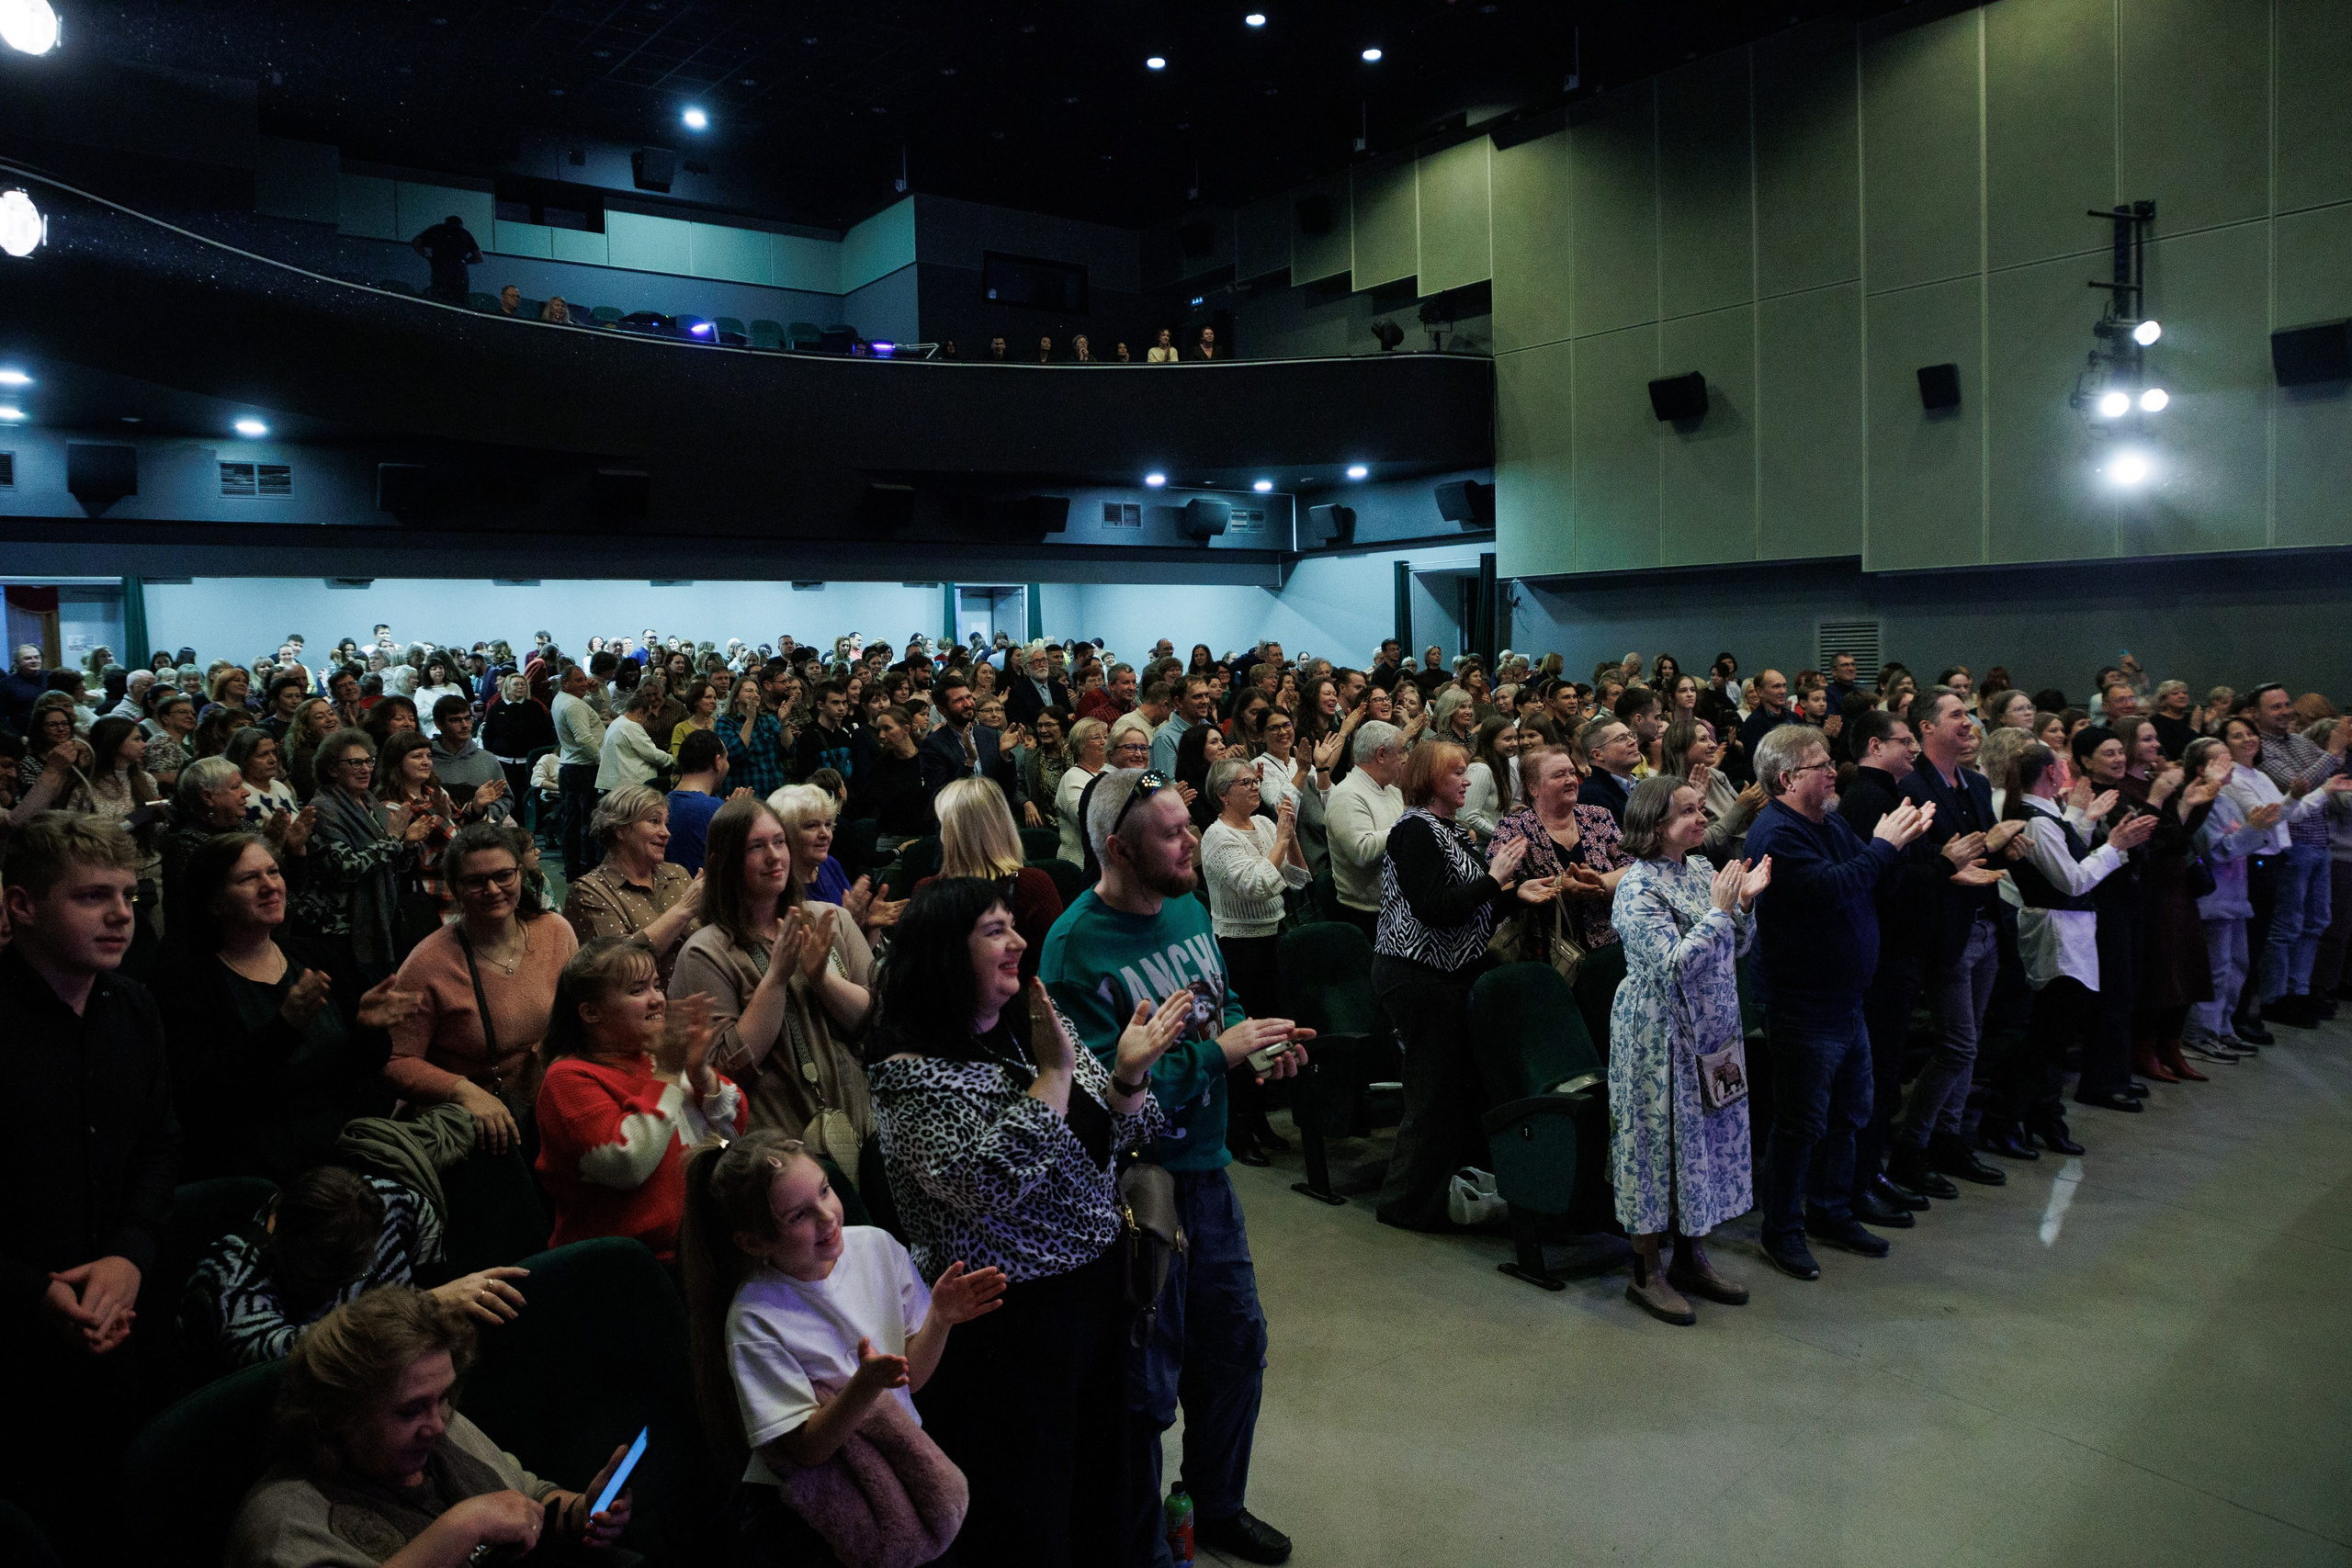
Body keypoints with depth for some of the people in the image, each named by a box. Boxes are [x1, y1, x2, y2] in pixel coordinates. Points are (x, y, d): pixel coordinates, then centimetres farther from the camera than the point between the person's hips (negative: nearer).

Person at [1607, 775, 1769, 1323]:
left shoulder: (1703, 869, 7)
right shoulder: (1639, 887, -16)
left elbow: (1736, 950, 11)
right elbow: (1674, 964, -24)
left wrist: (1745, 903, -5)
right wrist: (1719, 909, -20)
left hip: (1709, 1029, 8)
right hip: (1658, 1035, -8)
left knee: (1703, 1136, 13)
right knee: (1658, 1140, 0)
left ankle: (1690, 1256, 28)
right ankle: (1646, 1273, 13)